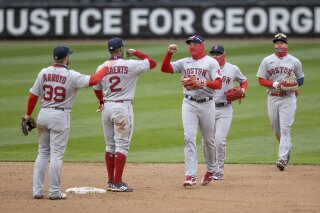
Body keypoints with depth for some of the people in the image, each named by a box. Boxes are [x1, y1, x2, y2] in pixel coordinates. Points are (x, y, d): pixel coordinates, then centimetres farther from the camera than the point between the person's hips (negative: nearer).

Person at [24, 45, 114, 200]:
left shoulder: (44, 73, 1)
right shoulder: (71, 76, -11)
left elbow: (33, 96, 3)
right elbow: (93, 80, -17)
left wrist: (28, 114, 16)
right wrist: (106, 67, -2)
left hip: (43, 114, 5)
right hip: (60, 116, -5)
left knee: (43, 152, 13)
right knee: (56, 154, -1)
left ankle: (37, 190, 9)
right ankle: (54, 192, 0)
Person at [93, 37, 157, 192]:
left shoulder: (102, 68, 4)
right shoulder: (130, 65, -9)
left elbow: (97, 88, 18)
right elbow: (152, 63, -1)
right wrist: (136, 53, 10)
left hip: (106, 108, 5)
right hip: (123, 107, -5)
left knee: (110, 145, 13)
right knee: (122, 145, -3)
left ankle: (111, 182, 14)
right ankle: (117, 183, -7)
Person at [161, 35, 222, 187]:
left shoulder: (211, 63, 0)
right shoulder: (184, 63, 12)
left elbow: (218, 84, -10)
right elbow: (164, 68, 4)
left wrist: (206, 83, -29)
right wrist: (169, 53, -9)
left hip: (207, 104, -2)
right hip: (189, 104, 2)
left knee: (208, 139, 10)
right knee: (189, 137, -10)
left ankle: (210, 170, 32)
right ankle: (190, 175, -15)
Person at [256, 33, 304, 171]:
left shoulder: (294, 62, 4)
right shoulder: (267, 61, 5)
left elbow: (300, 79, 12)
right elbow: (261, 80, 3)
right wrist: (275, 84, -14)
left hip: (288, 99, -2)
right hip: (272, 98, 2)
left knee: (285, 129, -12)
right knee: (276, 130, 10)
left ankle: (282, 158, -16)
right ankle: (286, 149, 36)